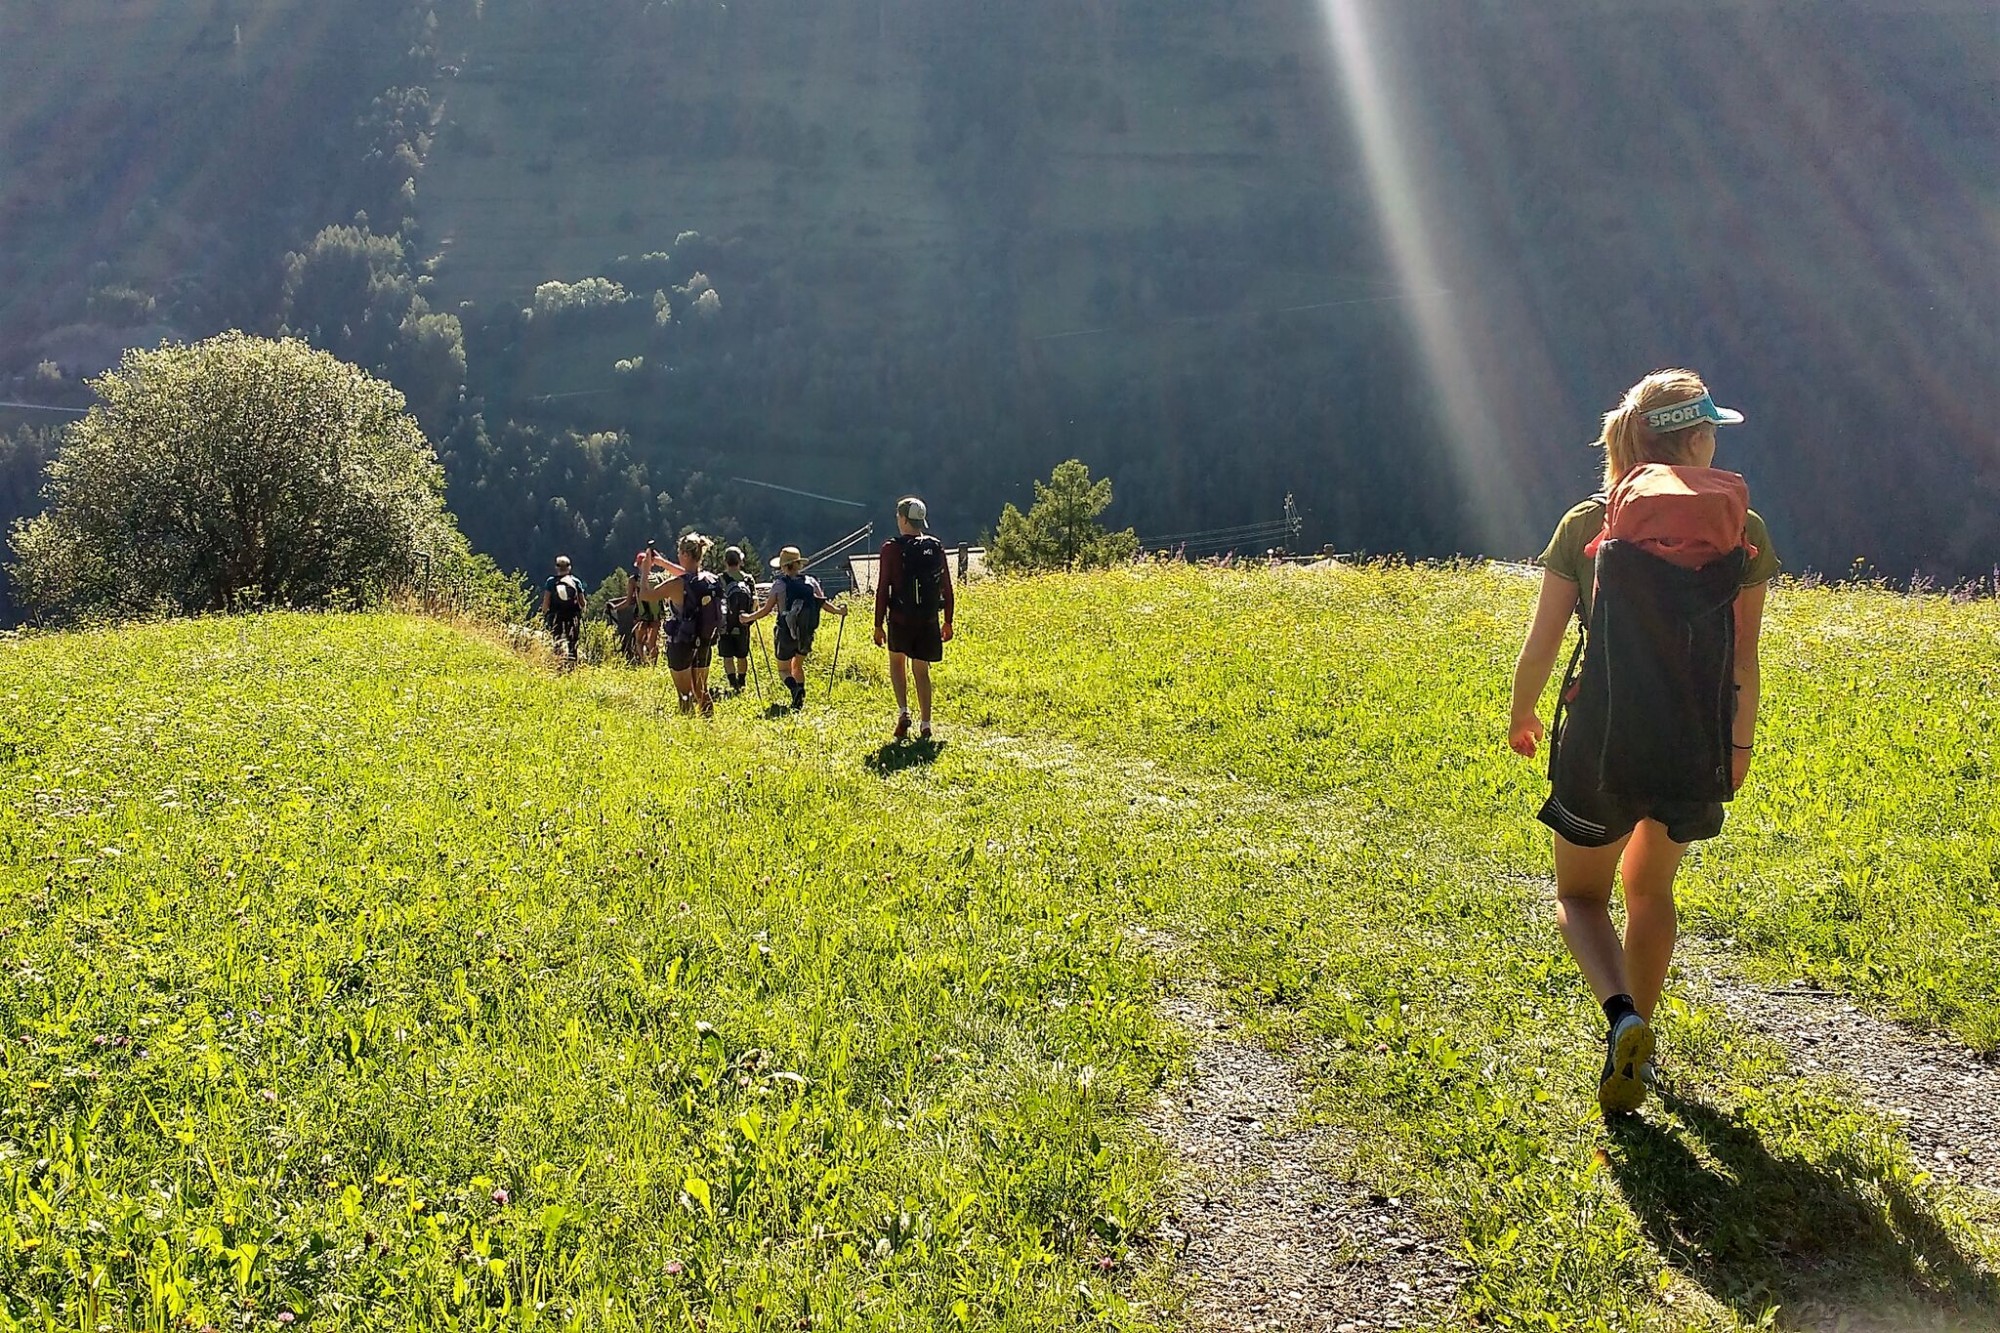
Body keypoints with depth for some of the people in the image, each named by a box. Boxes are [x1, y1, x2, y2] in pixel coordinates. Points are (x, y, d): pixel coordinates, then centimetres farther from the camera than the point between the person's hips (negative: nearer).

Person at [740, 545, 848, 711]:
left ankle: (795, 688, -21)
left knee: (784, 668, 9)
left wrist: (748, 618, 6)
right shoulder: (811, 582, 0)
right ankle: (800, 700, 16)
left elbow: (766, 610, -8)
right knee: (798, 665, 23)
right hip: (807, 633, 4)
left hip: (787, 633, -4)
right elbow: (824, 603, -1)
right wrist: (839, 610, 18)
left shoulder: (779, 584, -9)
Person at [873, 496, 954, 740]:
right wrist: (948, 621, 15)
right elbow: (947, 589, 5)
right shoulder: (936, 548, 3)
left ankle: (903, 711, 2)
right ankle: (925, 725, 8)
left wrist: (878, 624, -3)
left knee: (897, 661, 20)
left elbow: (882, 589, -9)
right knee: (921, 670, 11)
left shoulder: (892, 548, -8)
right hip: (929, 620, 2)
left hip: (900, 619, -2)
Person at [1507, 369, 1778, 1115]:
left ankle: (1623, 1018, -9)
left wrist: (1521, 717, 16)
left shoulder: (1587, 525, -4)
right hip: (1696, 749, 2)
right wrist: (1741, 744, 16)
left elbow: (1542, 643, -1)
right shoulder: (1743, 531, -1)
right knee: (1650, 889, 26)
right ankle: (1635, 1045, 33)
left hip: (1599, 742, -2)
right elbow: (1745, 661, 0)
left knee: (1580, 894, 17)